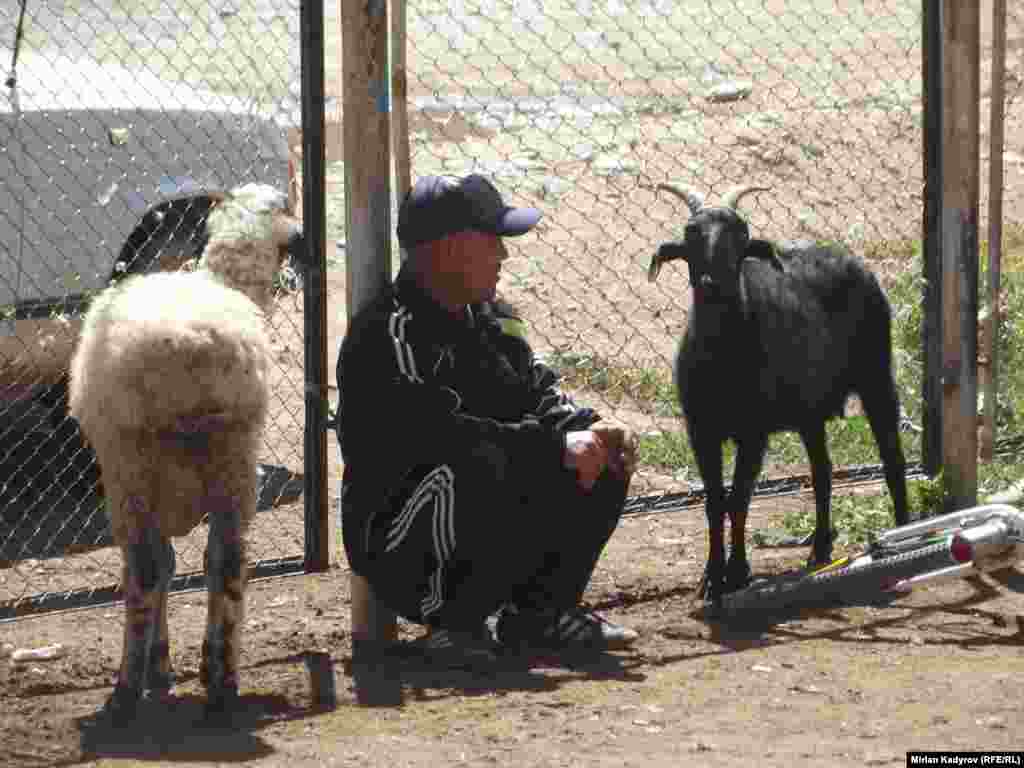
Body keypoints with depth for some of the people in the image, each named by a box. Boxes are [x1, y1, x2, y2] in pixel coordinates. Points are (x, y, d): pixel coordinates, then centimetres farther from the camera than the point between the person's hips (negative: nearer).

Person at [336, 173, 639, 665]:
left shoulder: (490, 318, 13)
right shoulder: (387, 334, -18)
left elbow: (538, 393, 15)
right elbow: (440, 430, -28)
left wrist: (591, 431, -8)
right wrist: (556, 445, -27)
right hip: (394, 545, -9)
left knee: (607, 462, 2)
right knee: (481, 466, -37)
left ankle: (539, 610, 5)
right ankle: (458, 621, -19)